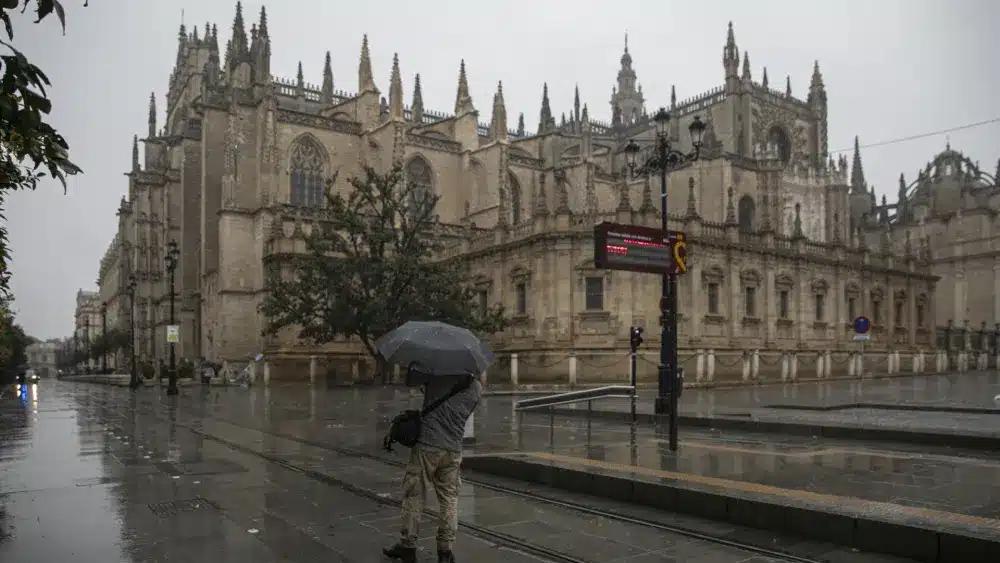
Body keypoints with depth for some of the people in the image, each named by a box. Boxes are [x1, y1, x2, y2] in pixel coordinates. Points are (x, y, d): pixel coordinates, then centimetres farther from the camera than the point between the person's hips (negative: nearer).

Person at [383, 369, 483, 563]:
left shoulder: (437, 375, -3)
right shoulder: (477, 388, 5)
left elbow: (411, 379, 8)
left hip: (427, 446, -2)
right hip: (453, 449, 3)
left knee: (414, 495, 7)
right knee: (449, 498, 10)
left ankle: (407, 546, 14)